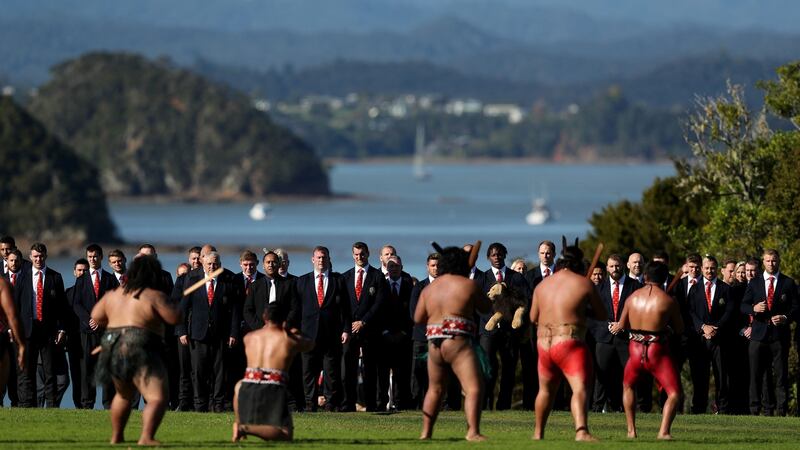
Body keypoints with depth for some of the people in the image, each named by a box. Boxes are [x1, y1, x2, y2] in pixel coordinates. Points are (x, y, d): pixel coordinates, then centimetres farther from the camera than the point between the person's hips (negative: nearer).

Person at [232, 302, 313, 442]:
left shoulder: (249, 337, 16)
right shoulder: (290, 340, 7)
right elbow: (310, 344, 29)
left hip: (248, 388, 4)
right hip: (273, 390, -4)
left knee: (239, 386, 39)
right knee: (285, 435, -2)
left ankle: (239, 423, 18)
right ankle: (246, 429, -23)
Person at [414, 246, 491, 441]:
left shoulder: (429, 289, 13)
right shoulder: (468, 285, -1)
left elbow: (418, 318, 17)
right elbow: (486, 307, 10)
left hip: (434, 343, 6)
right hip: (458, 343, -6)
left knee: (435, 389, 21)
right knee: (474, 388, -10)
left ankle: (426, 432, 23)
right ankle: (473, 431, -25)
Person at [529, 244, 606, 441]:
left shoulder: (543, 284, 11)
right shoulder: (584, 284, -3)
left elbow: (533, 317, 20)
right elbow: (602, 315, 5)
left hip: (544, 343, 6)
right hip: (570, 343, -6)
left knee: (546, 389, 23)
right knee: (580, 388, -17)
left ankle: (538, 433, 33)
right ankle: (581, 430, -38)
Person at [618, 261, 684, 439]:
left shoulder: (633, 297, 4)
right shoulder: (668, 301, -7)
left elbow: (622, 325, 14)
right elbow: (679, 329, 1)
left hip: (636, 349, 4)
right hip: (657, 351, -4)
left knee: (628, 386, 28)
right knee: (674, 393, -2)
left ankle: (631, 430, 23)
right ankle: (664, 431, -21)